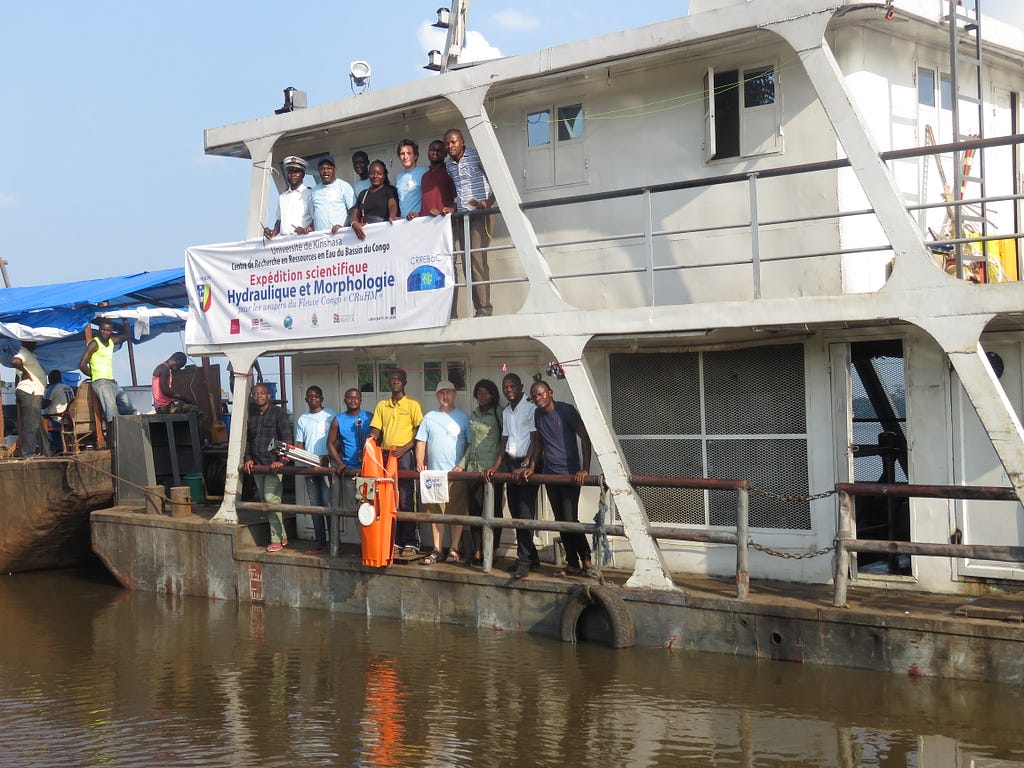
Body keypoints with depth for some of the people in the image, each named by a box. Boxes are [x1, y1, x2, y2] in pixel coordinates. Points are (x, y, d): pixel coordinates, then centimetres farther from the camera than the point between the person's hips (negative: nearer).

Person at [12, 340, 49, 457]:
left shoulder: (29, 354, 21)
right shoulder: (24, 353, -11)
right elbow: (15, 362, -32)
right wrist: (25, 372, -19)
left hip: (34, 394, 11)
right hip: (29, 393, -11)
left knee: (38, 425, 15)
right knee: (31, 425, -10)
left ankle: (46, 452, 22)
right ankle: (28, 454, -10)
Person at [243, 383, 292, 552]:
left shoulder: (278, 414, -4)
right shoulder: (250, 416, 13)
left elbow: (287, 439, -10)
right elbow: (247, 439, 19)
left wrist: (281, 461, -19)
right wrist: (248, 458, 6)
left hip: (274, 464, -6)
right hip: (257, 465, 6)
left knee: (271, 498, -15)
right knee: (265, 500, 8)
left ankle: (276, 539, -8)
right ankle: (282, 536, 18)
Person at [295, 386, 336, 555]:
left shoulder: (331, 415, 2)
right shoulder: (302, 419, 15)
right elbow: (299, 444, 16)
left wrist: (328, 456, -15)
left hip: (327, 466, -5)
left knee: (328, 504, -10)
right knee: (315, 506, 6)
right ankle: (320, 543, 9)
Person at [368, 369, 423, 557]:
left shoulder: (412, 405, 1)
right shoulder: (381, 406, 15)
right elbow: (375, 431, 13)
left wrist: (404, 448, -16)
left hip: (405, 456, -5)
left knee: (405, 501, -6)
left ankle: (411, 543, -3)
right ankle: (395, 541, 11)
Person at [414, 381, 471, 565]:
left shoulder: (463, 417, 4)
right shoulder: (429, 417, 12)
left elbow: (471, 444, 1)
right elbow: (421, 443, 10)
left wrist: (462, 465, -9)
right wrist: (420, 463, -4)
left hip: (456, 473, -2)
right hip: (433, 472, 3)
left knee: (457, 512, -1)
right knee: (435, 512, 4)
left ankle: (454, 550, 5)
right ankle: (436, 550, 9)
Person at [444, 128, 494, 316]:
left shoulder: (476, 156, -2)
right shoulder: (448, 164, 16)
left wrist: (489, 201, -16)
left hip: (478, 214, -6)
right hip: (460, 216, 6)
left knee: (478, 259, -13)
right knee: (466, 262, 1)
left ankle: (484, 307, -11)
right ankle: (478, 307, 2)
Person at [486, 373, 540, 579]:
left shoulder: (531, 409, -7)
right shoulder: (506, 413, 17)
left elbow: (535, 439, -12)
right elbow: (504, 441, 16)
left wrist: (527, 466, -19)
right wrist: (496, 466, 4)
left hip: (527, 464, -8)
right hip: (511, 464, 8)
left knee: (525, 514, -12)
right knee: (515, 514, 7)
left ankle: (524, 560, -11)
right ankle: (532, 558, 15)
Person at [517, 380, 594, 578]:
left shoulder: (566, 410, -10)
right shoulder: (538, 415, 9)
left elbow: (585, 438, -13)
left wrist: (585, 469, -20)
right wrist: (531, 467, 10)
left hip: (570, 474, -6)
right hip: (550, 474, 6)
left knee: (570, 520, -13)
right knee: (561, 521, 6)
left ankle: (586, 560, 3)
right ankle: (572, 564, 12)